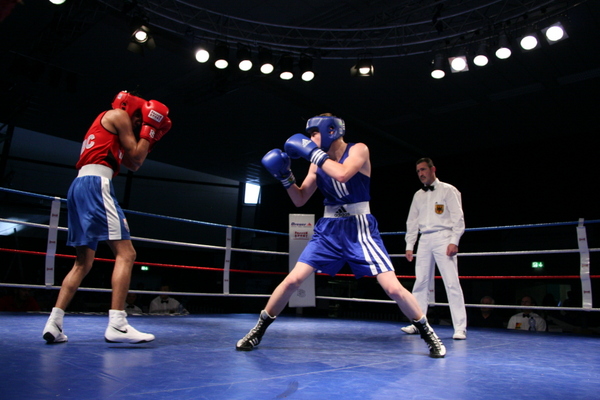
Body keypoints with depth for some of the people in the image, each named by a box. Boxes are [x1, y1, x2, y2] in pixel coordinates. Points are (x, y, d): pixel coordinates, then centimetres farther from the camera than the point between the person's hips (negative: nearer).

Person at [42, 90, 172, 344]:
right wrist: (149, 128, 10)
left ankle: (54, 323, 6)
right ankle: (117, 324, -23)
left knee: (83, 262, 11)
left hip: (79, 186, 10)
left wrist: (151, 137, 28)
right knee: (126, 253, -15)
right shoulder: (117, 114, 7)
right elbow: (136, 158, 3)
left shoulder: (105, 125, 33)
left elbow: (133, 164, 29)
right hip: (95, 184, -10)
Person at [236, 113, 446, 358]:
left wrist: (312, 151, -17)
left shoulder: (358, 150, -6)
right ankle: (258, 330, 10)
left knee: (393, 288, -9)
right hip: (328, 229, 4)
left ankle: (428, 333, 16)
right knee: (292, 280, -7)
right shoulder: (318, 161, 7)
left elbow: (342, 174, -27)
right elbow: (300, 200, 11)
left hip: (360, 229, -3)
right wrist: (285, 176, -4)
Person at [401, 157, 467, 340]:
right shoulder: (418, 195, 18)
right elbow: (412, 222, 18)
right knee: (420, 282, 3)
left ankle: (460, 328, -5)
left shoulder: (447, 190, 2)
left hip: (443, 237, -5)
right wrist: (409, 246, 11)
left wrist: (454, 241, -14)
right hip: (424, 240, 5)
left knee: (452, 282, -8)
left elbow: (458, 217, -4)